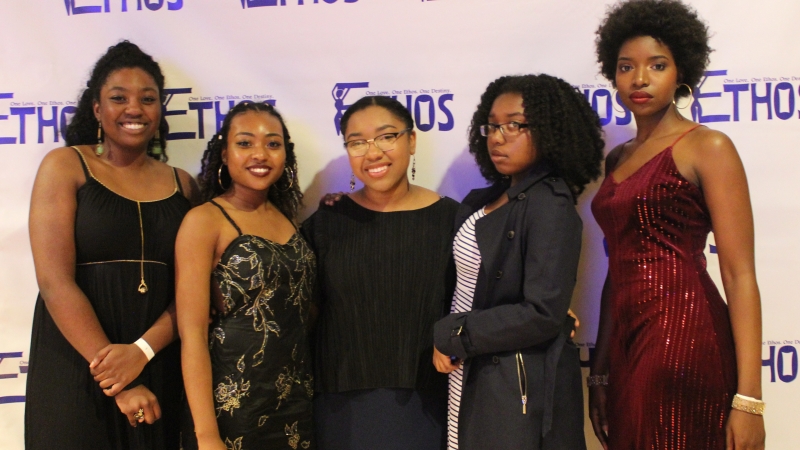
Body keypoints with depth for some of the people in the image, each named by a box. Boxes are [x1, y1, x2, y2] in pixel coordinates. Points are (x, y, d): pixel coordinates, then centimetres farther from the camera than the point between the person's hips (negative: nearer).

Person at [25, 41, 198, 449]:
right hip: (75, 369, -3)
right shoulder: (65, 166, -3)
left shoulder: (181, 184, 6)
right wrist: (117, 383, -16)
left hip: (160, 372, 3)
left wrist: (142, 350, -17)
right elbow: (55, 282, -12)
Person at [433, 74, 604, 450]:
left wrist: (452, 335, -14)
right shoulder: (486, 200, 8)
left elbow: (542, 315, -21)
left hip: (520, 389, -7)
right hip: (470, 376, 7)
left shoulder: (550, 206, -15)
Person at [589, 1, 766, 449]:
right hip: (626, 343, 6)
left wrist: (748, 397, -17)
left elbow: (740, 275, -11)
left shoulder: (708, 147, -5)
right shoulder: (618, 158, 14)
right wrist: (600, 371, 14)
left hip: (685, 336, -6)